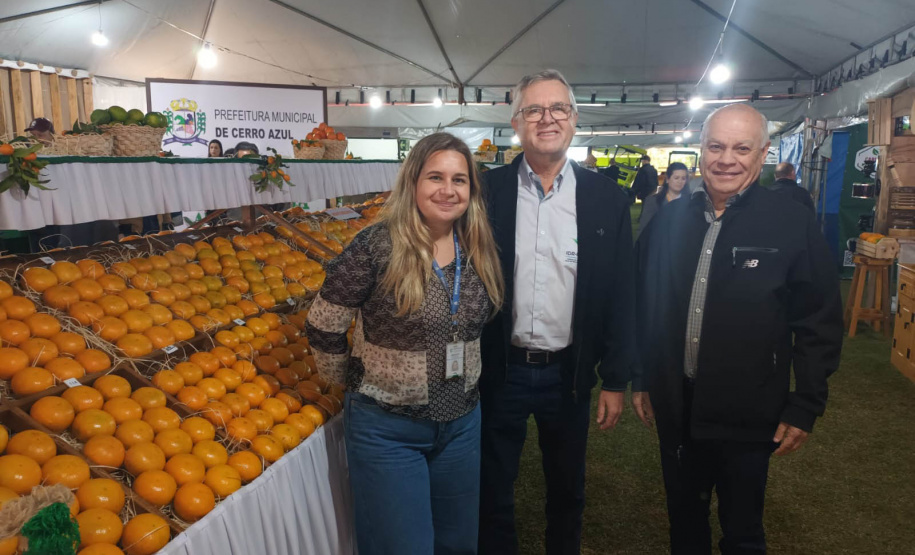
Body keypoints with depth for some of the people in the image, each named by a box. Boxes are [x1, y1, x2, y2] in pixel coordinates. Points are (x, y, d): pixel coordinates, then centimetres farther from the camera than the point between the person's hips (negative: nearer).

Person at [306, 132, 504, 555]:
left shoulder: (479, 251, -2)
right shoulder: (376, 247, -19)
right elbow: (323, 328, -10)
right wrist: (353, 384, 1)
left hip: (463, 422, 5)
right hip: (387, 429, -5)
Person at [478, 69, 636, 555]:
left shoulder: (607, 200, -3)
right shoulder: (487, 191, -6)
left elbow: (621, 296, -1)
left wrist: (615, 381, 0)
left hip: (569, 372, 1)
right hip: (499, 370, -1)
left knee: (568, 491, 21)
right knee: (493, 491, 17)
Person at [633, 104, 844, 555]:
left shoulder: (794, 224, -9)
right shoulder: (670, 220, 0)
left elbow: (819, 323, -5)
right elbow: (646, 306, 7)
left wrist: (805, 407, -6)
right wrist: (640, 379, 8)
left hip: (748, 417, -3)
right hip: (675, 408, 3)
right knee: (684, 518, 22)